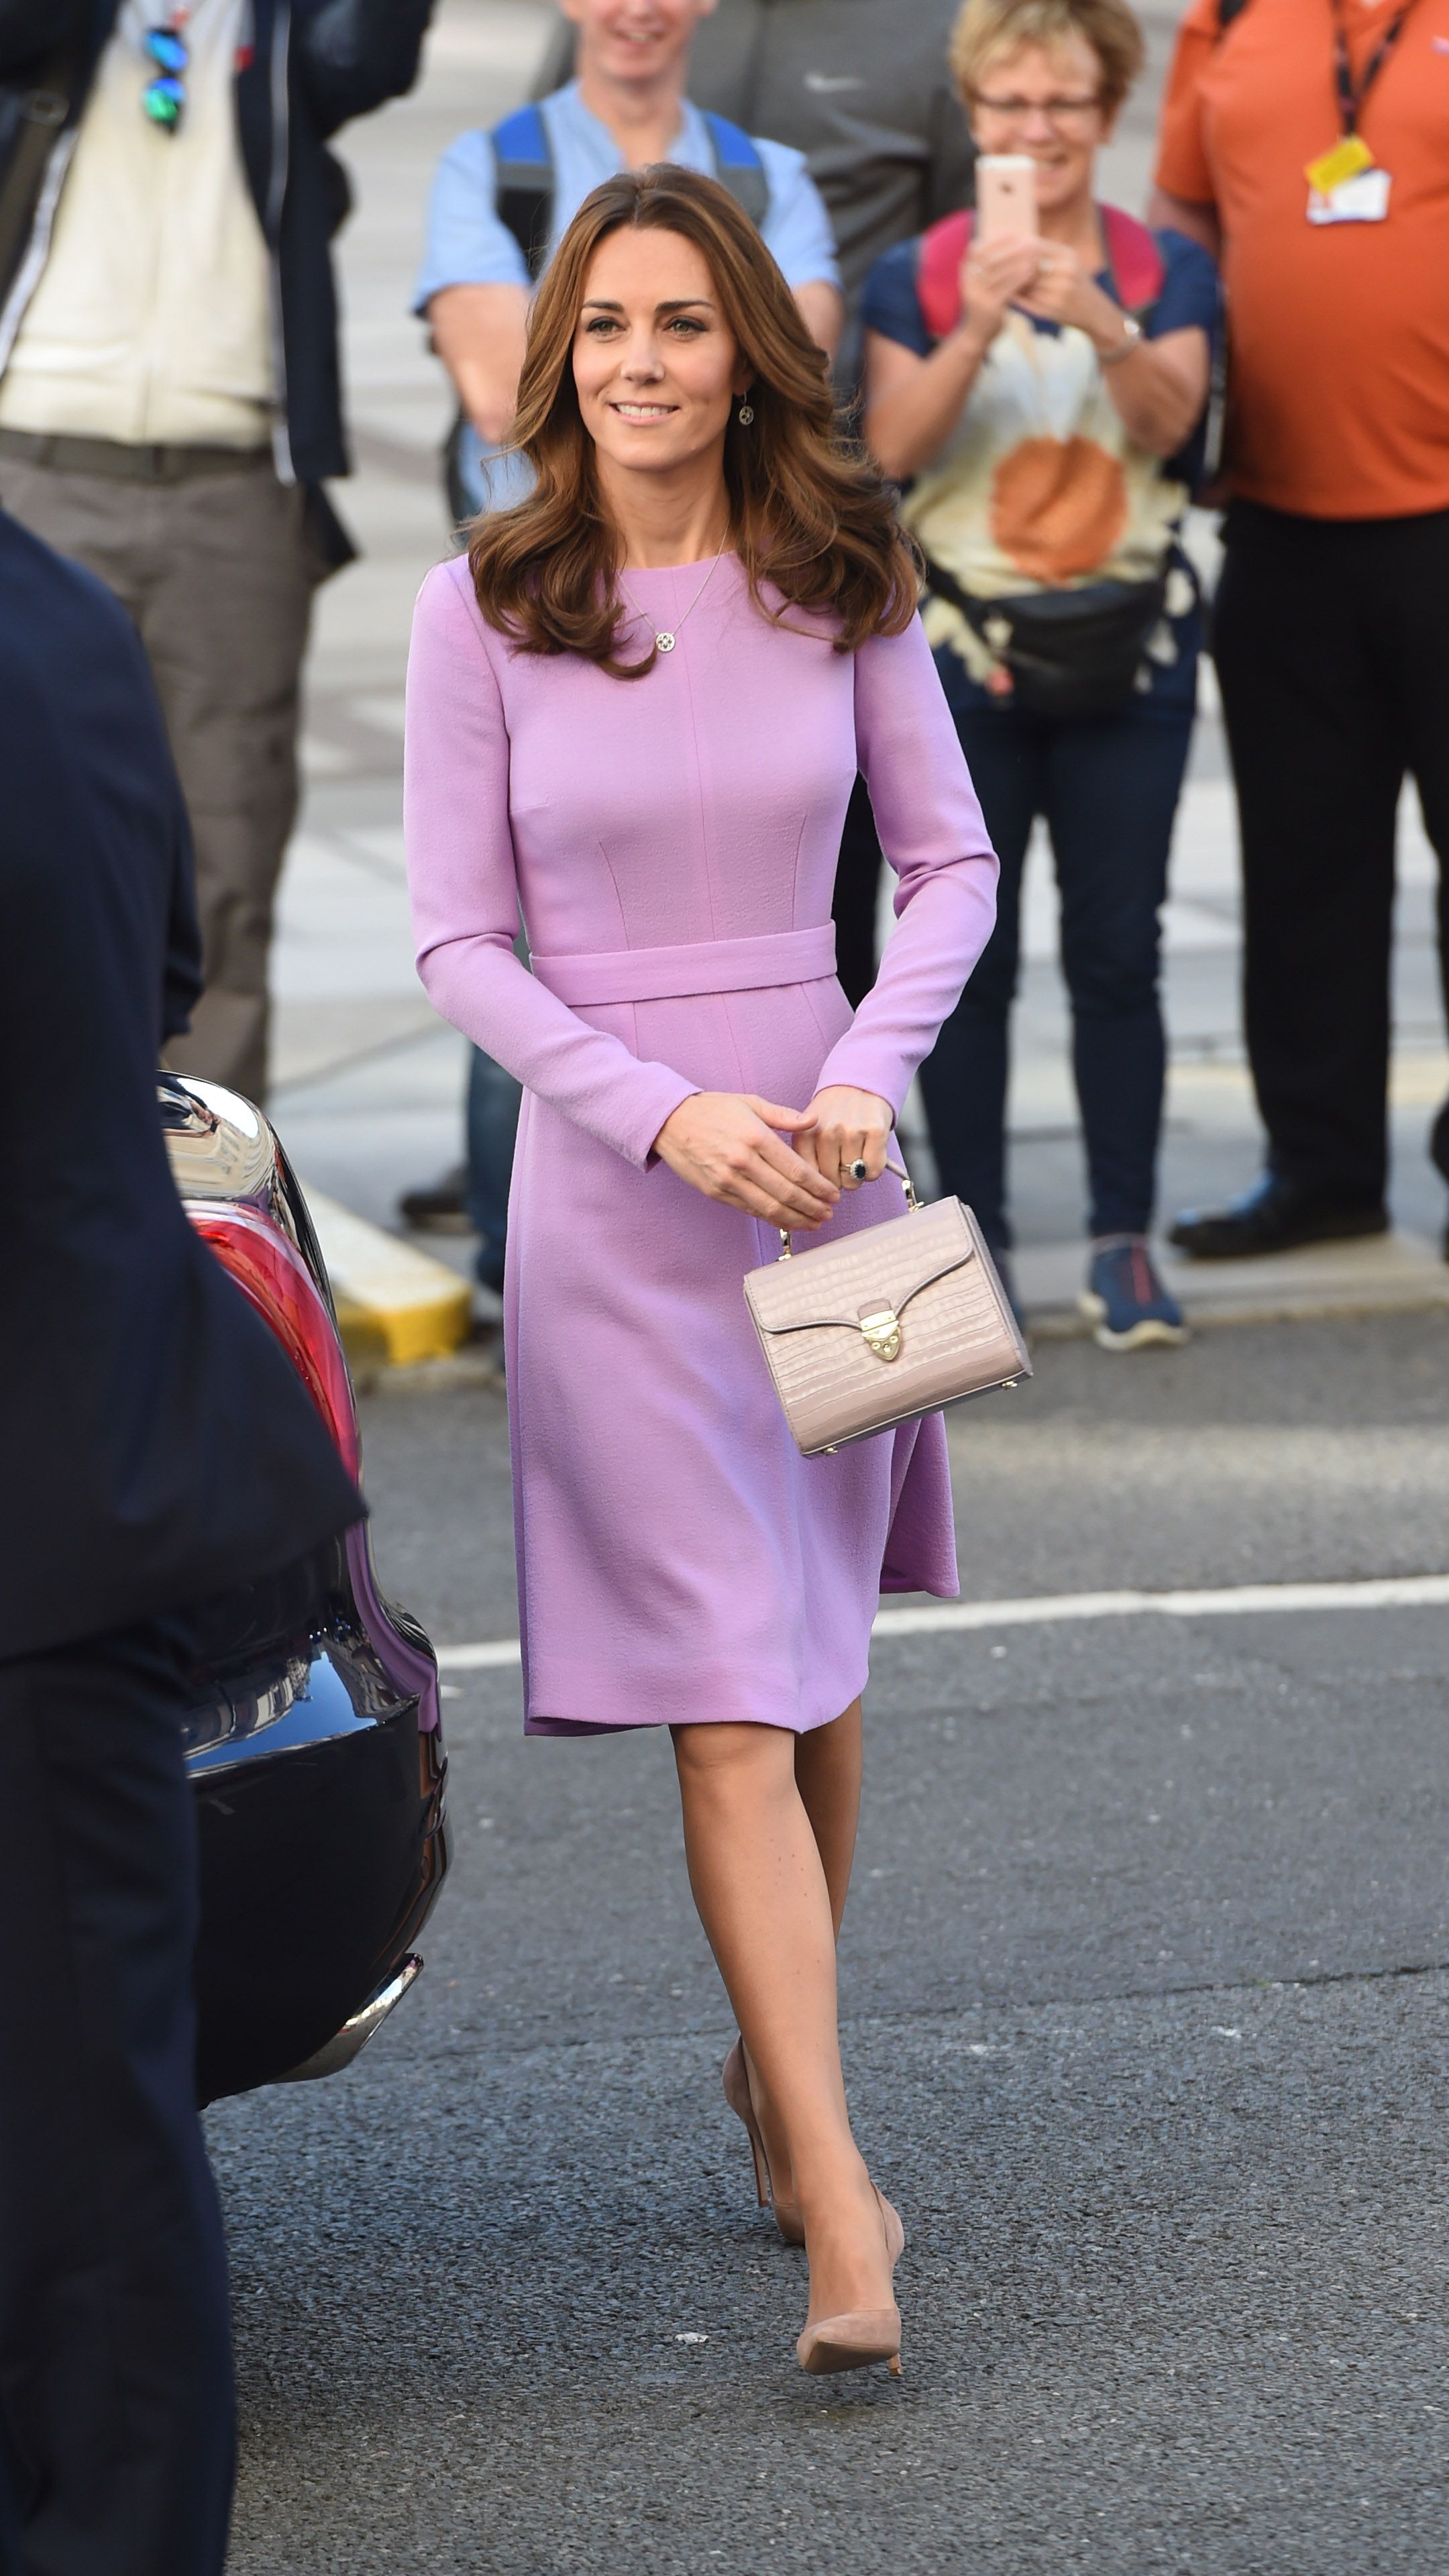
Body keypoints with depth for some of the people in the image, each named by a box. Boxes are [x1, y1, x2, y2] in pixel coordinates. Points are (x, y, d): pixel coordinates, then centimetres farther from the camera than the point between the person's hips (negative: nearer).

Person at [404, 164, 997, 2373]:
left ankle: (777, 2067, 34)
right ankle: (841, 2204, -10)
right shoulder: (483, 609, -5)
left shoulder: (842, 582, 1)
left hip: (827, 1158, 3)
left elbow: (953, 863, 7)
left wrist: (867, 1074, -9)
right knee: (731, 1706, -7)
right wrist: (668, 1112, -15)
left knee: (815, 1674, 12)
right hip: (613, 1188, -3)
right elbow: (459, 940, -3)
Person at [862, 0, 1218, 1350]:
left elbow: (1165, 425, -11)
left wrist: (1103, 325, -30)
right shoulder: (917, 274, 2)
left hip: (1125, 650, 1)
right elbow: (891, 449, -10)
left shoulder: (1166, 270, 5)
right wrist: (975, 327, -25)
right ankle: (973, 1238, 7)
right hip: (965, 647, -1)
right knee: (970, 958, 0)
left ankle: (1123, 1239, 7)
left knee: (1117, 953, 1)